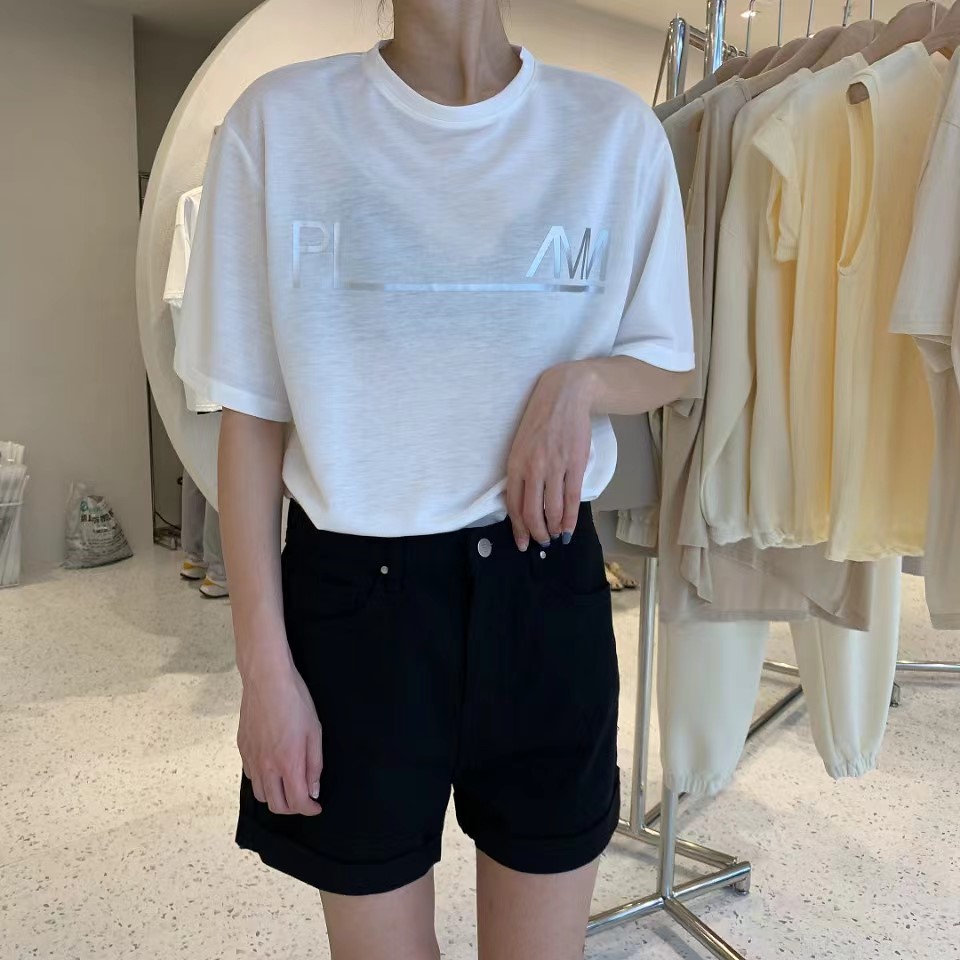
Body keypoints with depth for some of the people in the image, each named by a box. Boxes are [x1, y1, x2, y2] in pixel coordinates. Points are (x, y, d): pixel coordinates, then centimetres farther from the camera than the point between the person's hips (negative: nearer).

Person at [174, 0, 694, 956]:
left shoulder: (615, 130, -1)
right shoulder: (279, 119, -3)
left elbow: (665, 365, 10)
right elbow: (252, 415, -2)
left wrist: (581, 382, -14)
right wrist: (264, 663, -3)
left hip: (542, 589, 1)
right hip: (354, 592, 0)